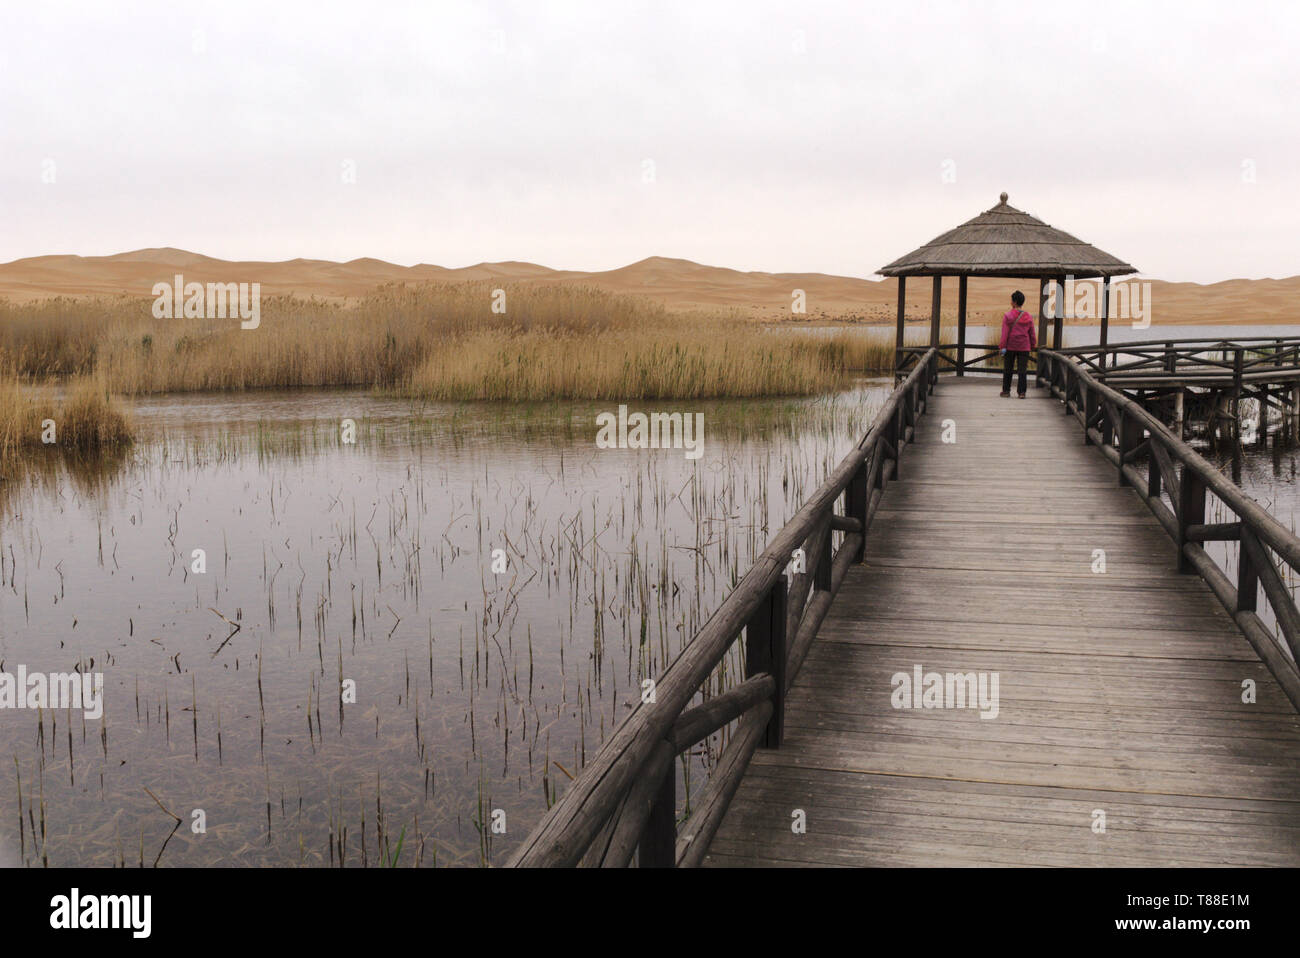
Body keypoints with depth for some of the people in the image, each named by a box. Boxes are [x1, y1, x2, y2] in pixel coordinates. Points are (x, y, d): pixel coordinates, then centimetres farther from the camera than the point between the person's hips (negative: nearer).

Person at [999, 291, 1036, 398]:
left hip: (1010, 346, -2)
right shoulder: (1028, 317, 4)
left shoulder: (1008, 316, -6)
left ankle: (1006, 390, 14)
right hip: (1024, 348, 2)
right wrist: (1033, 346, 19)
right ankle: (1021, 392, -1)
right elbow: (1032, 334, 9)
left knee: (1007, 369, 9)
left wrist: (1003, 346, -9)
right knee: (1022, 370, 3)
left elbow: (1005, 333, -10)